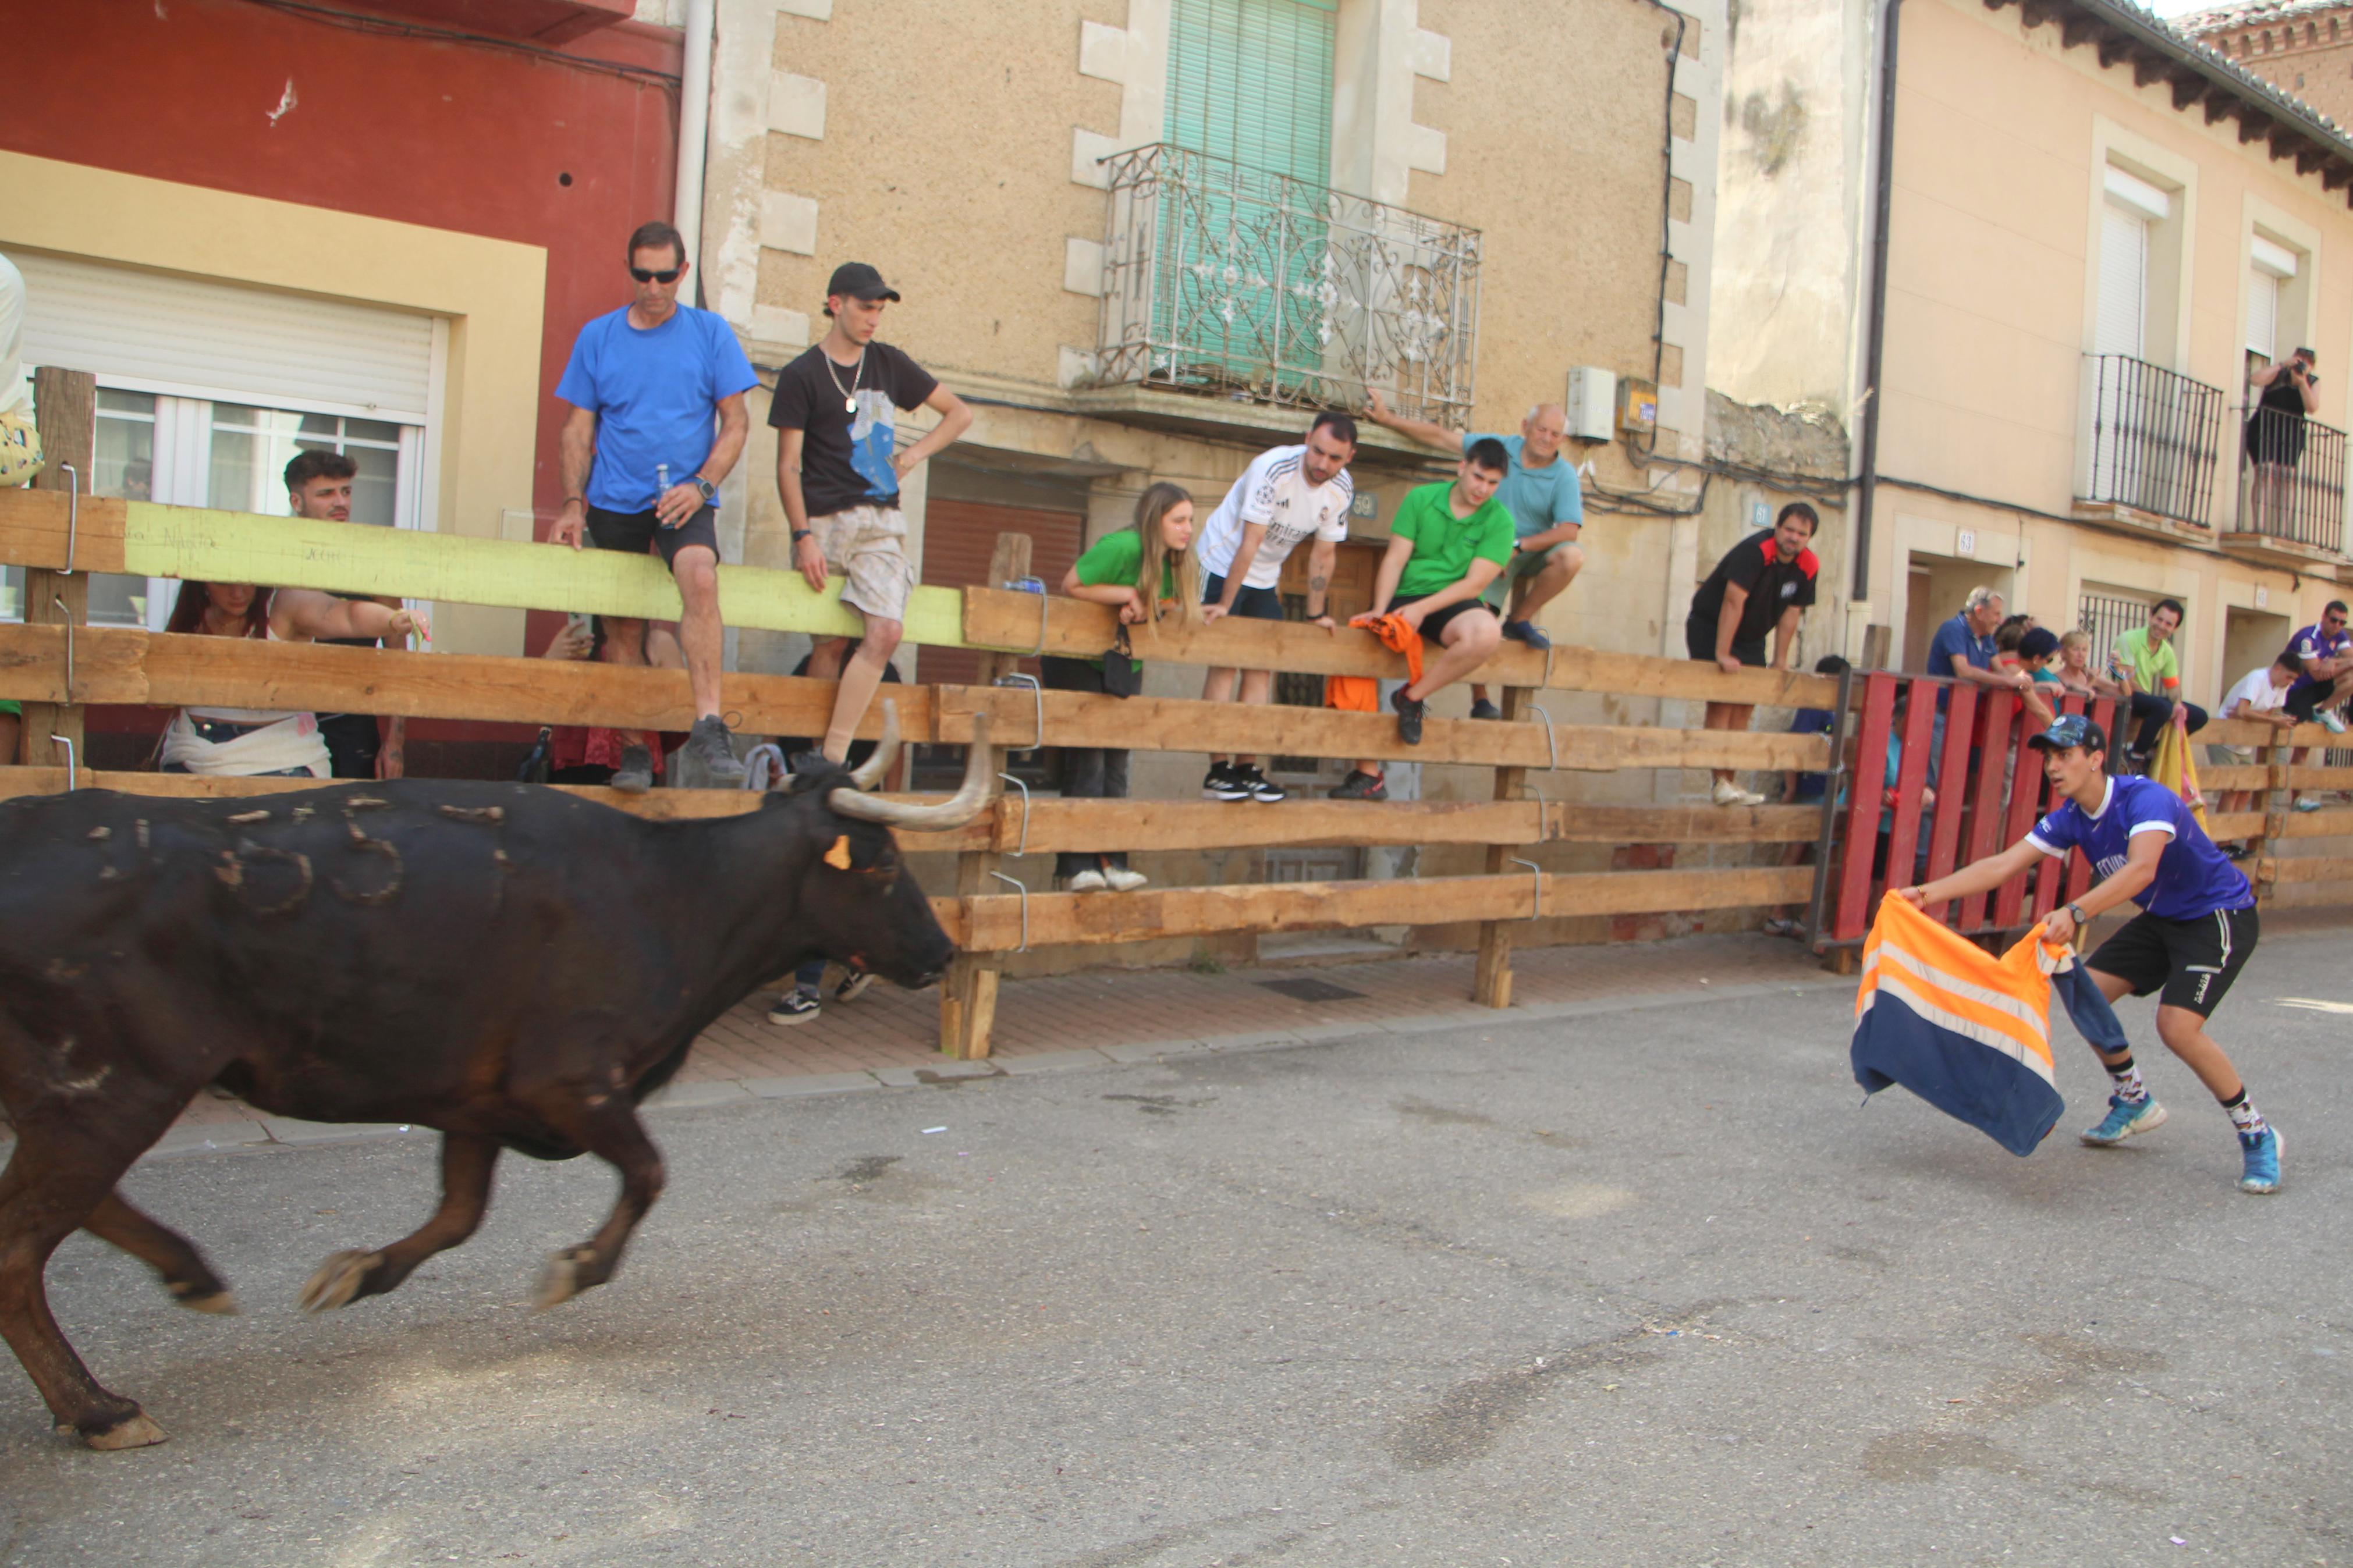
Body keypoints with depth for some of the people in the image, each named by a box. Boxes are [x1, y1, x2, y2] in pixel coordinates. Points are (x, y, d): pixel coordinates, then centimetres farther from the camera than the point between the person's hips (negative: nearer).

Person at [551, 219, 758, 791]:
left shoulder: (710, 332, 4)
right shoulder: (597, 337, 8)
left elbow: (735, 421, 4)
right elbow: (578, 428, 10)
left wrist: (701, 485, -10)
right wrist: (573, 504, -1)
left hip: (684, 497, -2)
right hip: (613, 502, 3)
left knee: (701, 578, -31)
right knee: (622, 628, 5)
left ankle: (708, 729, -35)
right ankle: (634, 752, 16)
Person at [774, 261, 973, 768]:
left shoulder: (889, 364, 14)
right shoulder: (801, 375, 2)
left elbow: (959, 413, 21)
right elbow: (788, 465, -2)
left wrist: (914, 455, 7)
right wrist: (804, 536, -11)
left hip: (882, 522, 3)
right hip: (825, 522, -3)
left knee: (887, 631, -17)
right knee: (830, 643, -2)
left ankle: (833, 754, -14)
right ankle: (817, 754, 11)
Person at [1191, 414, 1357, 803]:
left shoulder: (1342, 489, -9)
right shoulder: (1273, 469, -28)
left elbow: (1323, 553, 0)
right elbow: (1249, 542, -28)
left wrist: (1317, 614, 1)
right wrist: (1225, 604, -25)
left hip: (1265, 578, 6)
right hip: (1223, 562, -6)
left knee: (1261, 667, 0)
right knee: (1225, 663, -12)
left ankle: (1246, 768, 3)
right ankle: (1217, 771, -12)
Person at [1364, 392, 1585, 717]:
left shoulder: (1565, 476, -8)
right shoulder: (1500, 448, -2)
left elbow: (1569, 529, -19)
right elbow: (1441, 436, 0)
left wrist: (1518, 546, -27)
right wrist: (1388, 419, -5)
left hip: (1534, 553, 0)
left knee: (1573, 556, -30)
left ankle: (1519, 620, -9)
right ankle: (1479, 701, 0)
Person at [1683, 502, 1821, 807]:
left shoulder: (1808, 567, -7)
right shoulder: (1756, 551, -27)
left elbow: (1790, 613, 1)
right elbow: (1733, 601, -32)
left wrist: (1780, 661, 2)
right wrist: (1722, 655, -35)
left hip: (1751, 637, 7)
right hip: (1710, 627, -7)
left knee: (1744, 707, 5)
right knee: (1721, 702, -15)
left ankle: (1729, 784, 10)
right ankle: (1722, 784, -18)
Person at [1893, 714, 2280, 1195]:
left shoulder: (2145, 798, -29)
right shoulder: (2071, 818, -6)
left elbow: (2141, 869, -47)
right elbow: (2003, 865, -9)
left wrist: (2076, 913, -59)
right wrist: (1931, 893, -19)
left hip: (2220, 916, -8)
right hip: (2161, 918, 8)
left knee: (2177, 1026, -22)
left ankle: (2257, 1134, -2)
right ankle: (2135, 1102, 22)